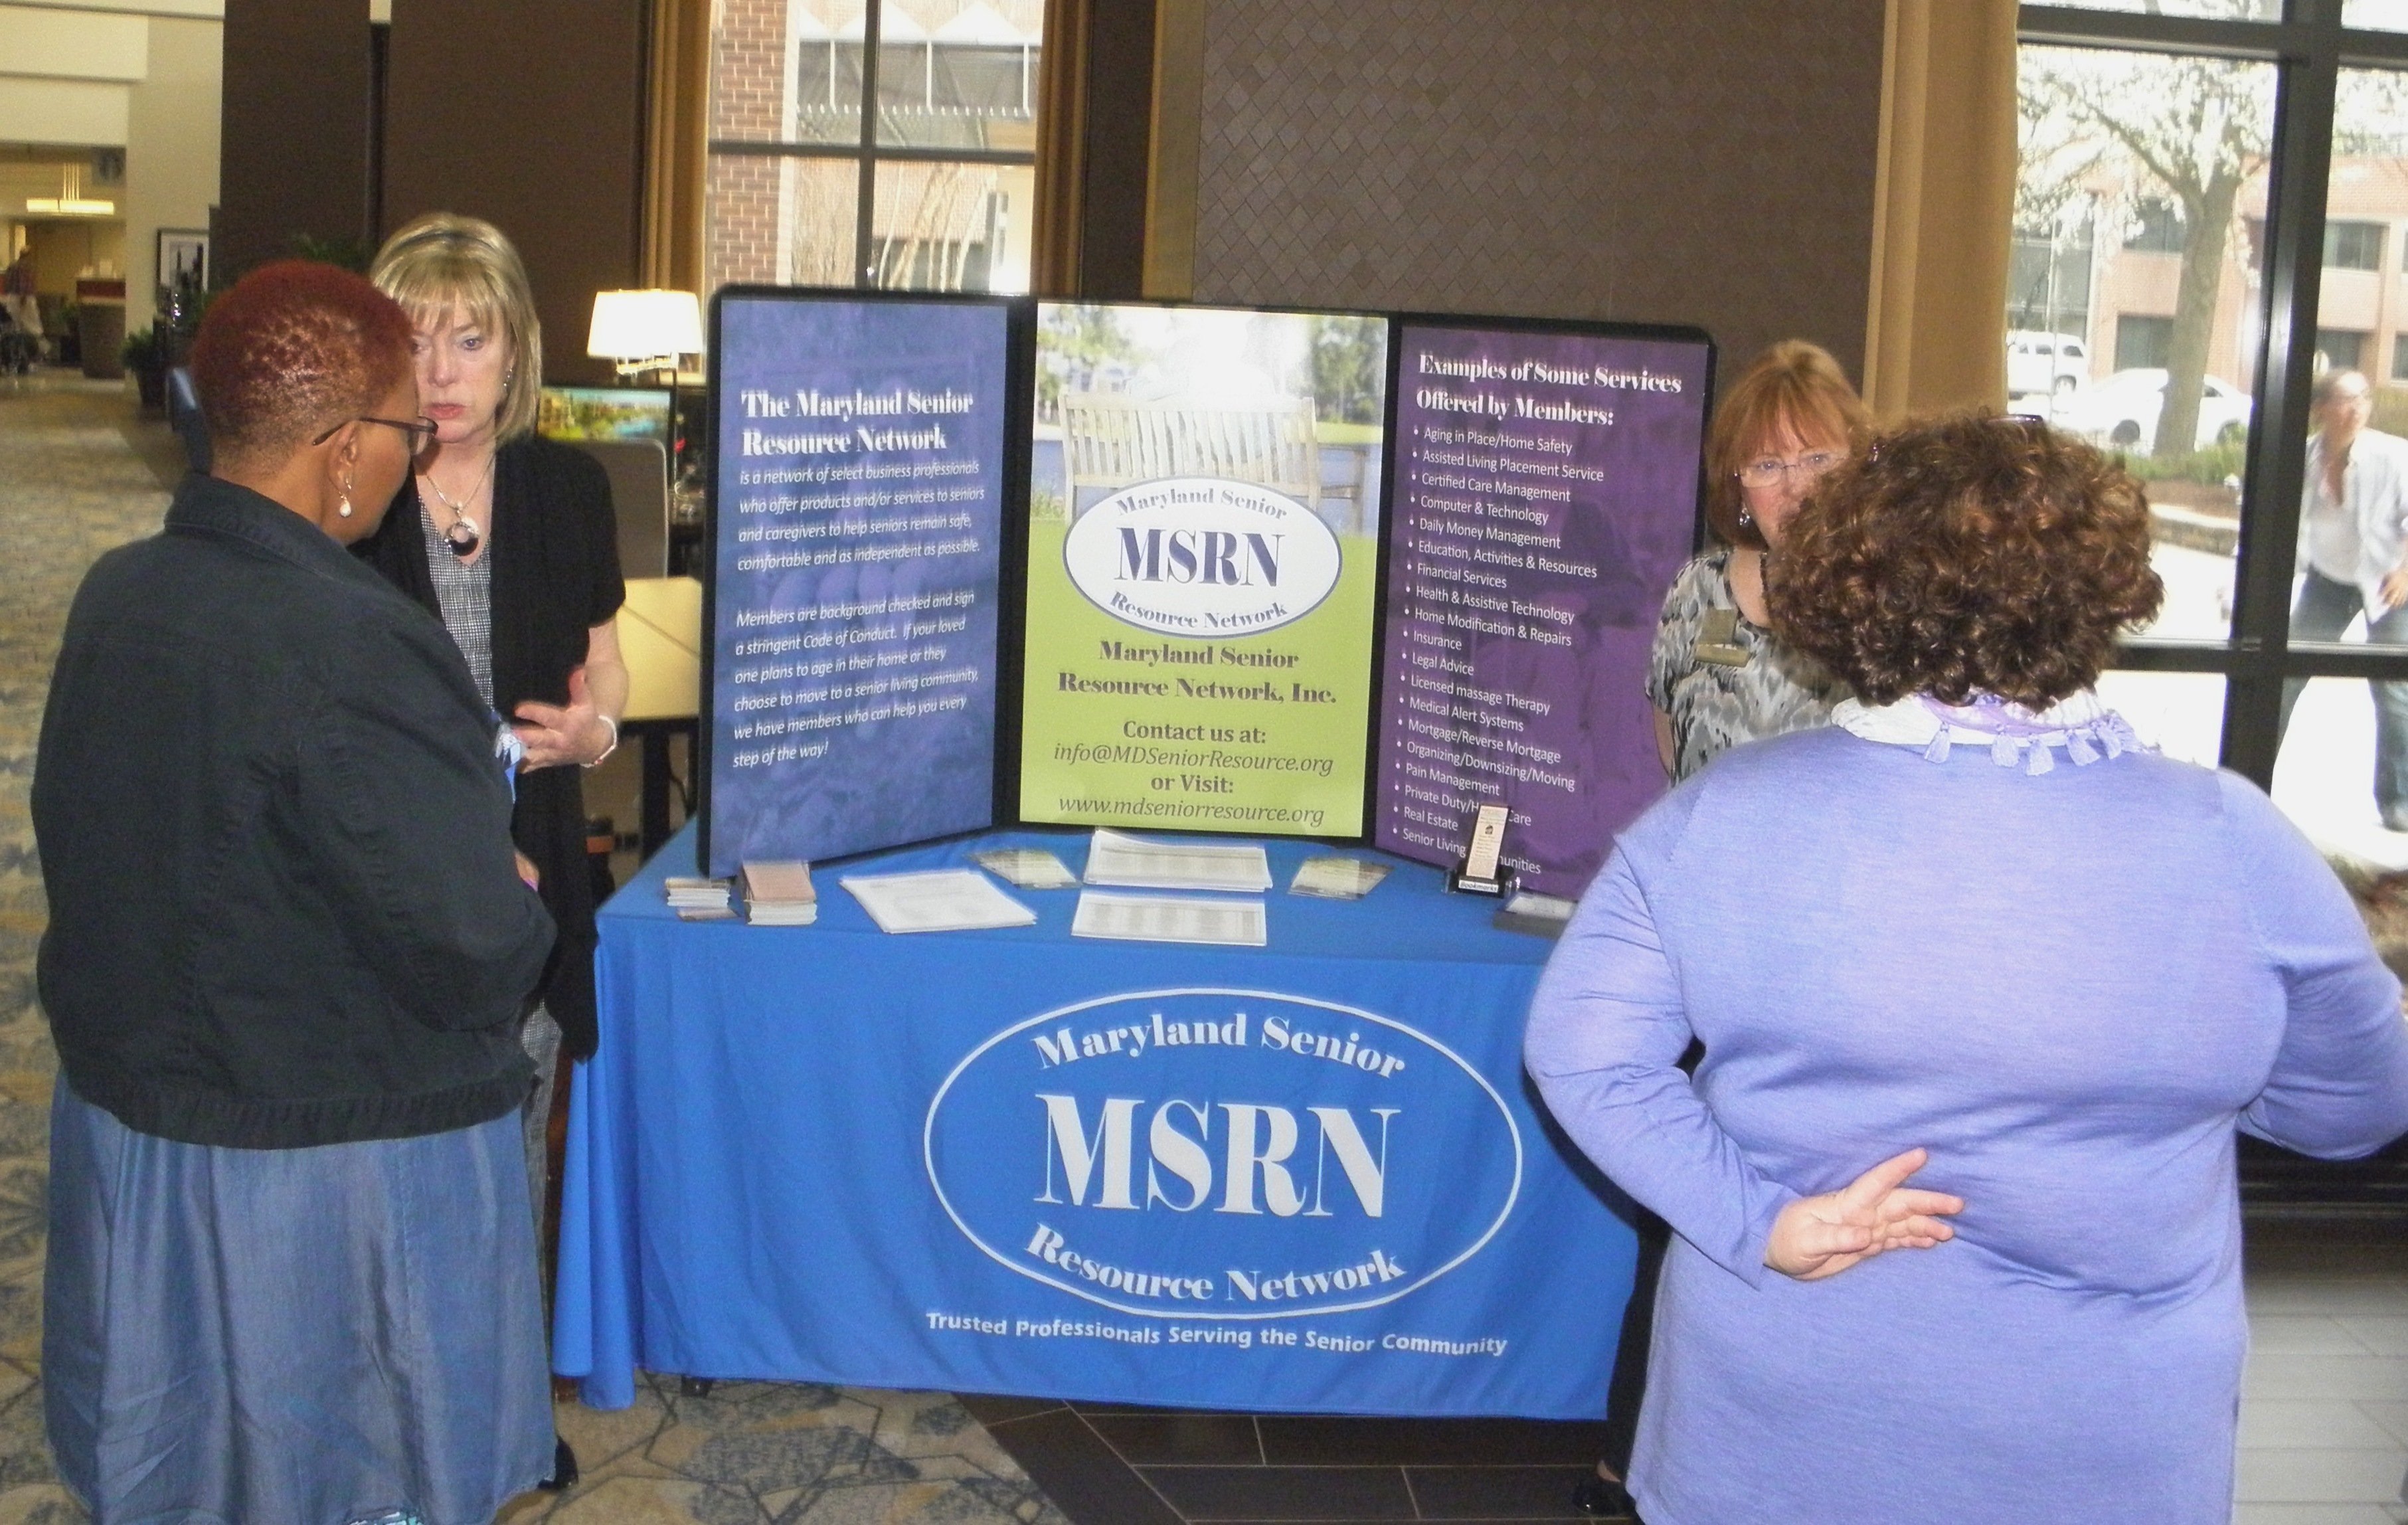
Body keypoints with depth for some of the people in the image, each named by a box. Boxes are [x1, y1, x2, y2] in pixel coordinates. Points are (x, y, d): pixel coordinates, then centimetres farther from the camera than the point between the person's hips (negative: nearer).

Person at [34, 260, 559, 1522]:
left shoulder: (116, 595, -2)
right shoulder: (349, 648, -26)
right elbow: (472, 947, -26)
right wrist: (519, 902, -4)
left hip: (125, 1125, 7)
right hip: (332, 1172, -7)